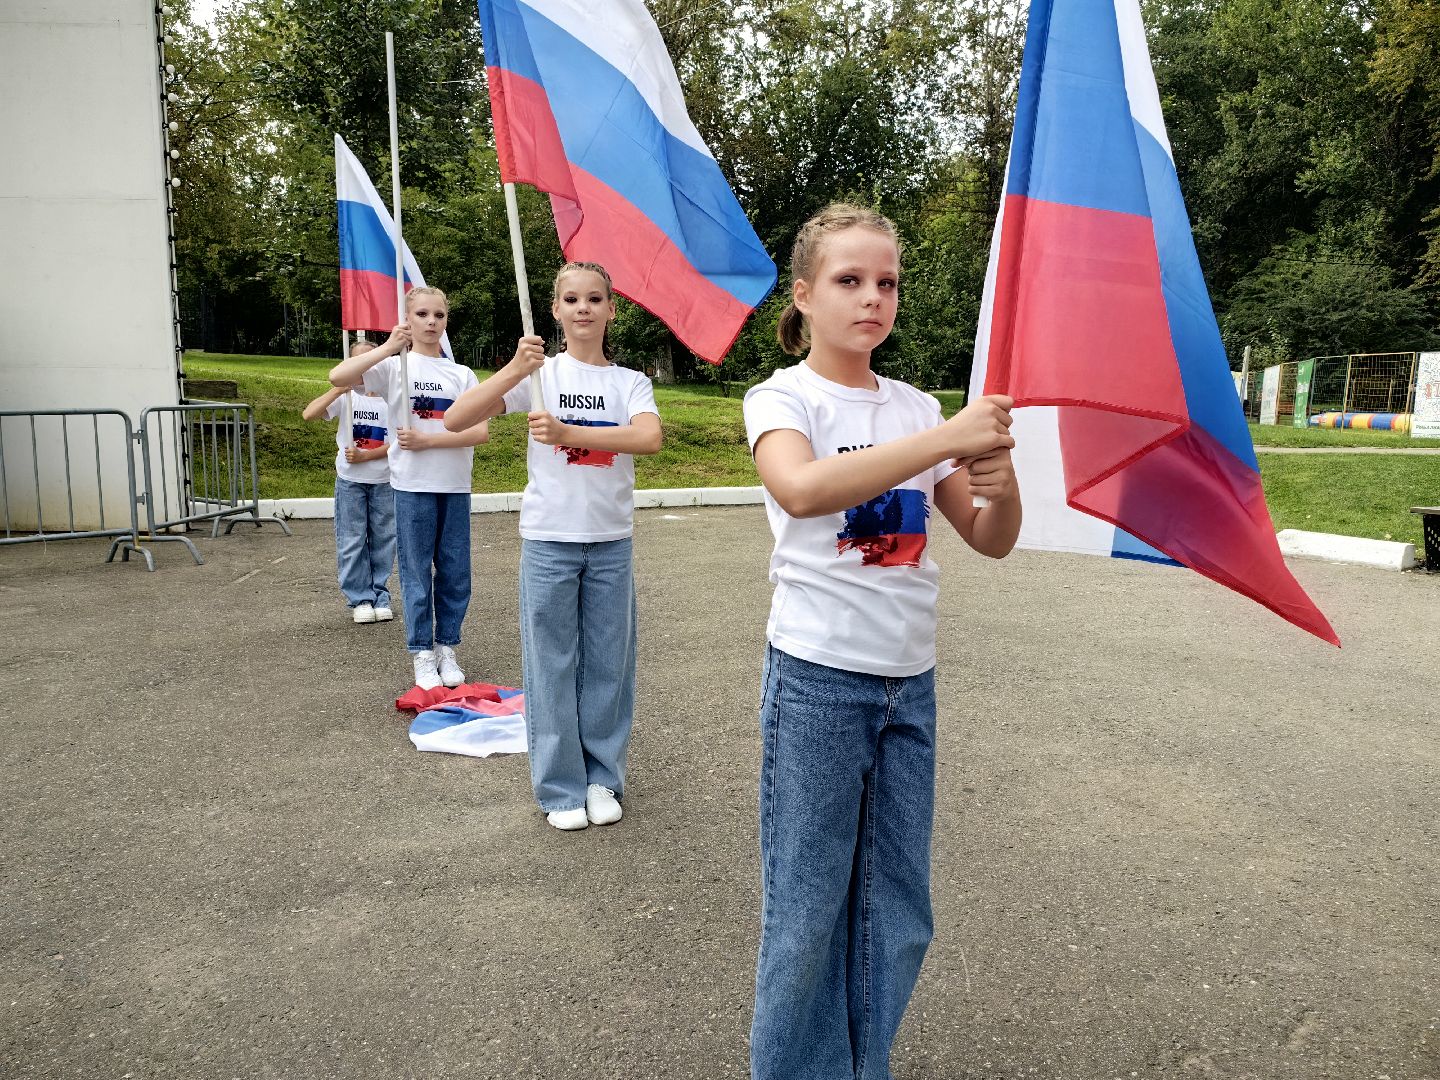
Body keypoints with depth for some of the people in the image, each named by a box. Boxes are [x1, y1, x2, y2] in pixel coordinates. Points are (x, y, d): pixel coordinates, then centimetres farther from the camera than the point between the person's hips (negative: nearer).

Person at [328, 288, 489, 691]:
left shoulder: (462, 374, 6)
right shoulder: (395, 367, 0)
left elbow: (481, 431, -5)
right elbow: (337, 376, -17)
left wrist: (427, 439, -13)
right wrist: (389, 348, -20)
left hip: (456, 486, 2)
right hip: (413, 485, -2)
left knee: (455, 573, 8)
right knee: (417, 572, 4)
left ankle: (447, 649, 22)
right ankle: (422, 654, 17)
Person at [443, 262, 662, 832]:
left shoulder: (630, 381, 3)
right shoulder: (539, 372, 0)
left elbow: (650, 438, -20)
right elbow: (456, 420, -11)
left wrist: (568, 432, -30)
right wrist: (514, 371, -24)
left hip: (612, 541, 1)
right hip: (549, 540, -1)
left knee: (607, 663, 9)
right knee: (553, 665, 5)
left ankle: (603, 779, 25)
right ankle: (561, 788, 20)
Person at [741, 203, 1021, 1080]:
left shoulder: (917, 408, 8)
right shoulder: (783, 398, -6)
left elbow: (991, 542, 7)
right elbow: (800, 490, -30)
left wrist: (1002, 481, -14)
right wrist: (946, 440, -33)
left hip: (911, 681, 5)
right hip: (818, 680, -5)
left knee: (898, 911, 14)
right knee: (809, 911, 6)